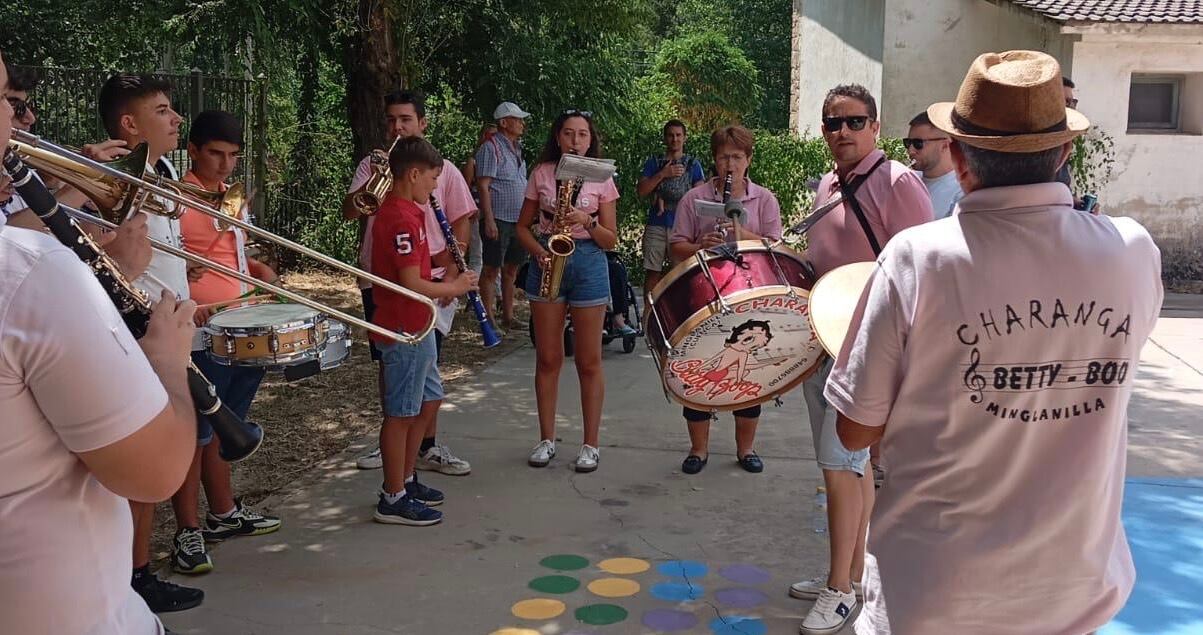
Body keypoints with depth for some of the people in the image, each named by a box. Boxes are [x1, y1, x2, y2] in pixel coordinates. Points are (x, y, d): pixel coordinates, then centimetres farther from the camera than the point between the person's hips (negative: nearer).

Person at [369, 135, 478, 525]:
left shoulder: (398, 212, 12)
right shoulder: (403, 219, -20)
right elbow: (411, 284, -24)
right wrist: (454, 287, -11)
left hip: (414, 326, 10)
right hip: (404, 330, -10)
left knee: (429, 400, 20)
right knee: (401, 413, 0)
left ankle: (406, 479, 31)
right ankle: (393, 499, 12)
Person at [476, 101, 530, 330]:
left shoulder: (517, 149, 17)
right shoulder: (491, 148, -8)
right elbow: (483, 186, -14)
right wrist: (489, 220, -20)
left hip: (518, 221, 8)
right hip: (498, 219, -8)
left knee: (511, 269, 12)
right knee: (491, 269, -3)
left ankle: (508, 316, 20)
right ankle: (489, 319, 2)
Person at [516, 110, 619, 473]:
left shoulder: (601, 179, 2)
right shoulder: (541, 174, 5)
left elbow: (611, 240, 1)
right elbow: (523, 226, 9)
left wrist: (587, 221, -17)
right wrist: (539, 251, -10)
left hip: (588, 265, -1)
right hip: (546, 264, 2)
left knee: (589, 361, 2)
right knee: (548, 359, 6)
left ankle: (590, 444, 11)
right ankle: (547, 439, 18)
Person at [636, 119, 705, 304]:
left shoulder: (693, 164, 12)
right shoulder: (653, 163, 12)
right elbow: (641, 190, 0)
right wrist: (663, 174, -9)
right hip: (656, 225, 0)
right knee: (652, 272, -1)